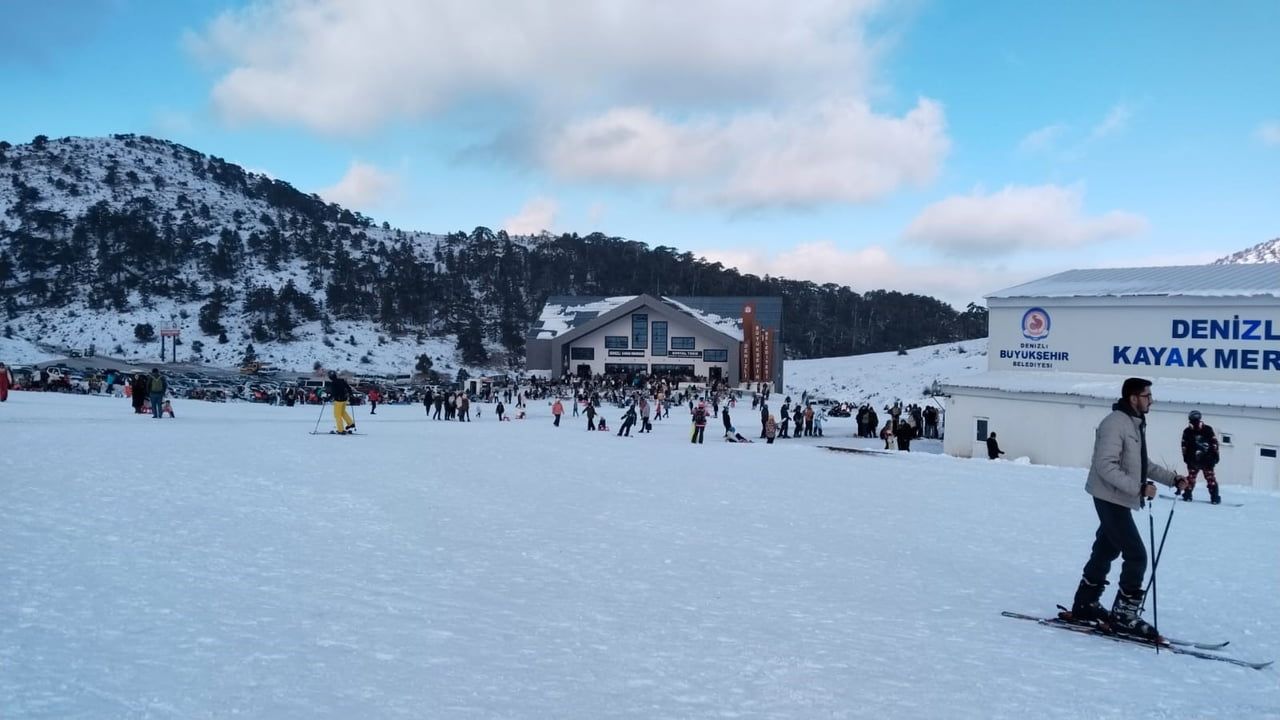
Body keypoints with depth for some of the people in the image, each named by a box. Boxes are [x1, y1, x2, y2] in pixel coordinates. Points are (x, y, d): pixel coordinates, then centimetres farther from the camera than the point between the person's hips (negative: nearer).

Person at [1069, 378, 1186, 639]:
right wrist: (1139, 487, -28)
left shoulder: (1136, 424, 14)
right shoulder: (1115, 423, -19)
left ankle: (1084, 605, 25)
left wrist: (1172, 478, 11)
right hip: (1111, 499, -10)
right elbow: (1105, 466, -25)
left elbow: (1142, 463, 22)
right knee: (1136, 556, -10)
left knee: (1105, 552, 15)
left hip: (1120, 501, 10)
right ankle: (1124, 615, -4)